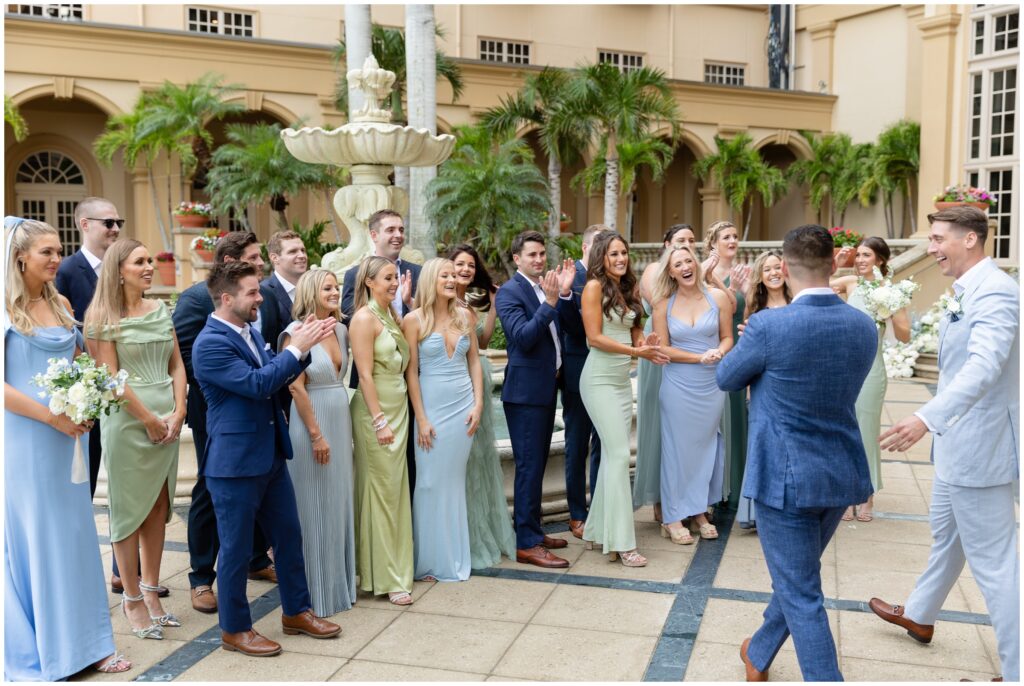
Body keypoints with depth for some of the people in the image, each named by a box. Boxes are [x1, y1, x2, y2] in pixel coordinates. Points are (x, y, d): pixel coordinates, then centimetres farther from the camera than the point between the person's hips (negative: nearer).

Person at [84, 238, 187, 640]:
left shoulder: (160, 310, 10)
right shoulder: (103, 317, -5)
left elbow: (176, 365, 10)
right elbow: (110, 377, -10)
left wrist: (177, 413, -2)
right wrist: (148, 419, -11)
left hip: (167, 419, 5)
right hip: (128, 421, -5)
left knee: (158, 507, 9)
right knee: (130, 509, 2)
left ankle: (151, 591, 20)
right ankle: (132, 599, 12)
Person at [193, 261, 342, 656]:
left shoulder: (250, 331, 9)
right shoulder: (210, 344, -19)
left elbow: (278, 377, 15)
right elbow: (258, 384, -26)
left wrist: (303, 346, 0)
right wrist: (296, 348, -18)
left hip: (271, 456, 9)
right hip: (235, 463, -9)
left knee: (289, 536, 16)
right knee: (237, 549, 6)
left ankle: (296, 612, 31)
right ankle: (235, 629, 22)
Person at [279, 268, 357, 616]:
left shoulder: (341, 330, 7)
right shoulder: (296, 333, -13)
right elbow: (296, 388, -16)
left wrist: (340, 428, 7)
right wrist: (316, 434, -16)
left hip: (341, 421, 7)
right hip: (311, 422, -7)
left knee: (340, 504, 15)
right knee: (316, 509, 3)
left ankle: (341, 580, 29)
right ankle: (317, 590, 17)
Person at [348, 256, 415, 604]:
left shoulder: (393, 315, 13)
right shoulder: (364, 318, -11)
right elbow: (365, 374, -16)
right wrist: (379, 420, -18)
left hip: (399, 407, 8)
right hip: (375, 409, -8)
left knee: (397, 489, 13)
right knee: (380, 490, -2)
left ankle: (399, 564, 23)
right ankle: (385, 577, 6)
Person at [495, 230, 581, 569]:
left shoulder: (549, 286, 10)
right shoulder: (509, 292, -11)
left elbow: (574, 325, 4)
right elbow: (523, 337, -22)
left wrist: (565, 293, -10)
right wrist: (549, 302, -28)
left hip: (548, 386, 8)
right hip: (525, 390, -8)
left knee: (537, 464, 16)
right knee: (529, 466, -5)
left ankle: (532, 530, 27)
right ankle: (526, 544, 1)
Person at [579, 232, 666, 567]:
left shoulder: (628, 288, 14)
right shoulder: (595, 286, -8)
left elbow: (634, 332, 16)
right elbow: (594, 337, -13)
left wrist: (644, 344, -6)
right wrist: (637, 351, -15)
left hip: (623, 379, 7)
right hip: (601, 379, -7)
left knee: (612, 455, 9)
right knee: (619, 454, -9)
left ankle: (598, 531, 19)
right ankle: (621, 542, -4)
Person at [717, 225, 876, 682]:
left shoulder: (768, 326, -19)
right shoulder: (864, 327, -1)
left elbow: (726, 379, -2)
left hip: (786, 477, -7)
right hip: (843, 474, 7)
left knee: (802, 596, 5)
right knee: (795, 576, 25)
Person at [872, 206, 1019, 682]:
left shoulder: (994, 292, -22)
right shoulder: (969, 291, 11)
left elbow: (984, 366, -37)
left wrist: (927, 418, -48)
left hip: (979, 447, -11)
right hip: (957, 442, 11)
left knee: (993, 559, -2)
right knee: (946, 535, 26)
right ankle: (919, 616, 45)